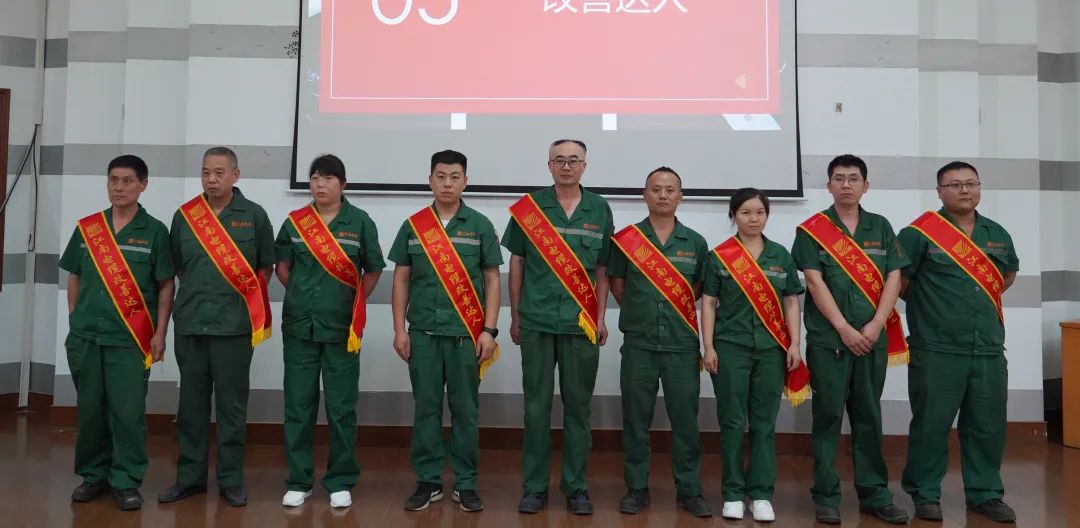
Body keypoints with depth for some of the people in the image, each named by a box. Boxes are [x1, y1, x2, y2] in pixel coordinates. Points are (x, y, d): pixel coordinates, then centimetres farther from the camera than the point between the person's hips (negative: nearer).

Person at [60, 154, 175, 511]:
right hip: (85, 335, 3)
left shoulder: (154, 231, -1)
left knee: (128, 412, -2)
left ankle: (126, 481, 10)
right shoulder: (87, 228, 8)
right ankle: (93, 474, 26)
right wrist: (73, 324, 11)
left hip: (130, 337, -3)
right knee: (89, 409, 11)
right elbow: (75, 279, 15)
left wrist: (159, 334, -6)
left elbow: (166, 286, -1)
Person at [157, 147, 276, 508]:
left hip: (234, 324, -3)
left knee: (232, 405, 3)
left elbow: (266, 266, 6)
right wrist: (199, 293, 9)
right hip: (190, 322, 3)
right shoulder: (184, 215, 7)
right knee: (191, 404, 10)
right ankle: (189, 477, 22)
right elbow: (177, 265, 16)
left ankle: (231, 480, 14)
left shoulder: (254, 216, 0)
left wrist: (249, 300, -1)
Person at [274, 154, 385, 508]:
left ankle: (341, 481, 17)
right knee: (298, 406, 7)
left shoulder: (360, 222, -2)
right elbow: (281, 267, 14)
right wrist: (304, 295, 8)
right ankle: (298, 481, 19)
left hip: (342, 327, -2)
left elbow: (373, 271, 5)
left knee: (341, 408, 5)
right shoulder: (294, 222, 4)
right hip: (299, 326, 2)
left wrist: (354, 303, 1)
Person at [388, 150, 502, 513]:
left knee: (465, 409, 5)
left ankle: (465, 483, 15)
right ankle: (428, 481, 18)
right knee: (426, 408, 7)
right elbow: (401, 279, 9)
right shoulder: (412, 226, 7)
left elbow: (492, 280, 2)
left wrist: (489, 330, -6)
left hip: (466, 333, -1)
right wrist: (400, 329, 3)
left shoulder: (480, 225, 3)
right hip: (423, 332, 1)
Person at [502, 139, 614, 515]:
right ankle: (534, 486, 17)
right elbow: (517, 263, 6)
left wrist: (601, 318, 5)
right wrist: (515, 316, 4)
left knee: (578, 406, 8)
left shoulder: (599, 210, 6)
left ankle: (576, 486, 19)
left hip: (582, 323, 1)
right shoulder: (529, 206, 3)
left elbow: (603, 269, 9)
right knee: (537, 406, 6)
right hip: (537, 322, -1)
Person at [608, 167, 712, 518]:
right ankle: (636, 488, 19)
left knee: (685, 419, 5)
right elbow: (616, 284, 9)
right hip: (638, 343, 0)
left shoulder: (695, 242, 6)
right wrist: (640, 312, 6)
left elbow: (699, 289, 13)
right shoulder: (626, 239, 2)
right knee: (636, 419, 7)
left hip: (682, 344, 1)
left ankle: (689, 490, 18)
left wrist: (676, 310, 6)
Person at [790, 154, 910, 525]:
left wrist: (875, 326, -8)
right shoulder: (811, 230, 0)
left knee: (869, 417, 10)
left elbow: (893, 279, 4)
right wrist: (844, 329, -13)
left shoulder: (880, 227, 10)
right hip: (827, 339, -3)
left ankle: (874, 493, 19)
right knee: (828, 417, 2)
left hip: (874, 338, 3)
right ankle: (826, 496, 10)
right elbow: (815, 282, -7)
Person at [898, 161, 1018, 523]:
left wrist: (981, 301, 16)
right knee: (931, 425, 3)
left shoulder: (997, 234, 12)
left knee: (988, 426, 12)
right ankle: (925, 494, 16)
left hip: (989, 350, 5)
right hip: (937, 350, -5)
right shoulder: (920, 233, -7)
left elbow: (1009, 273, 29)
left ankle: (985, 494, 26)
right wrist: (929, 305, 4)